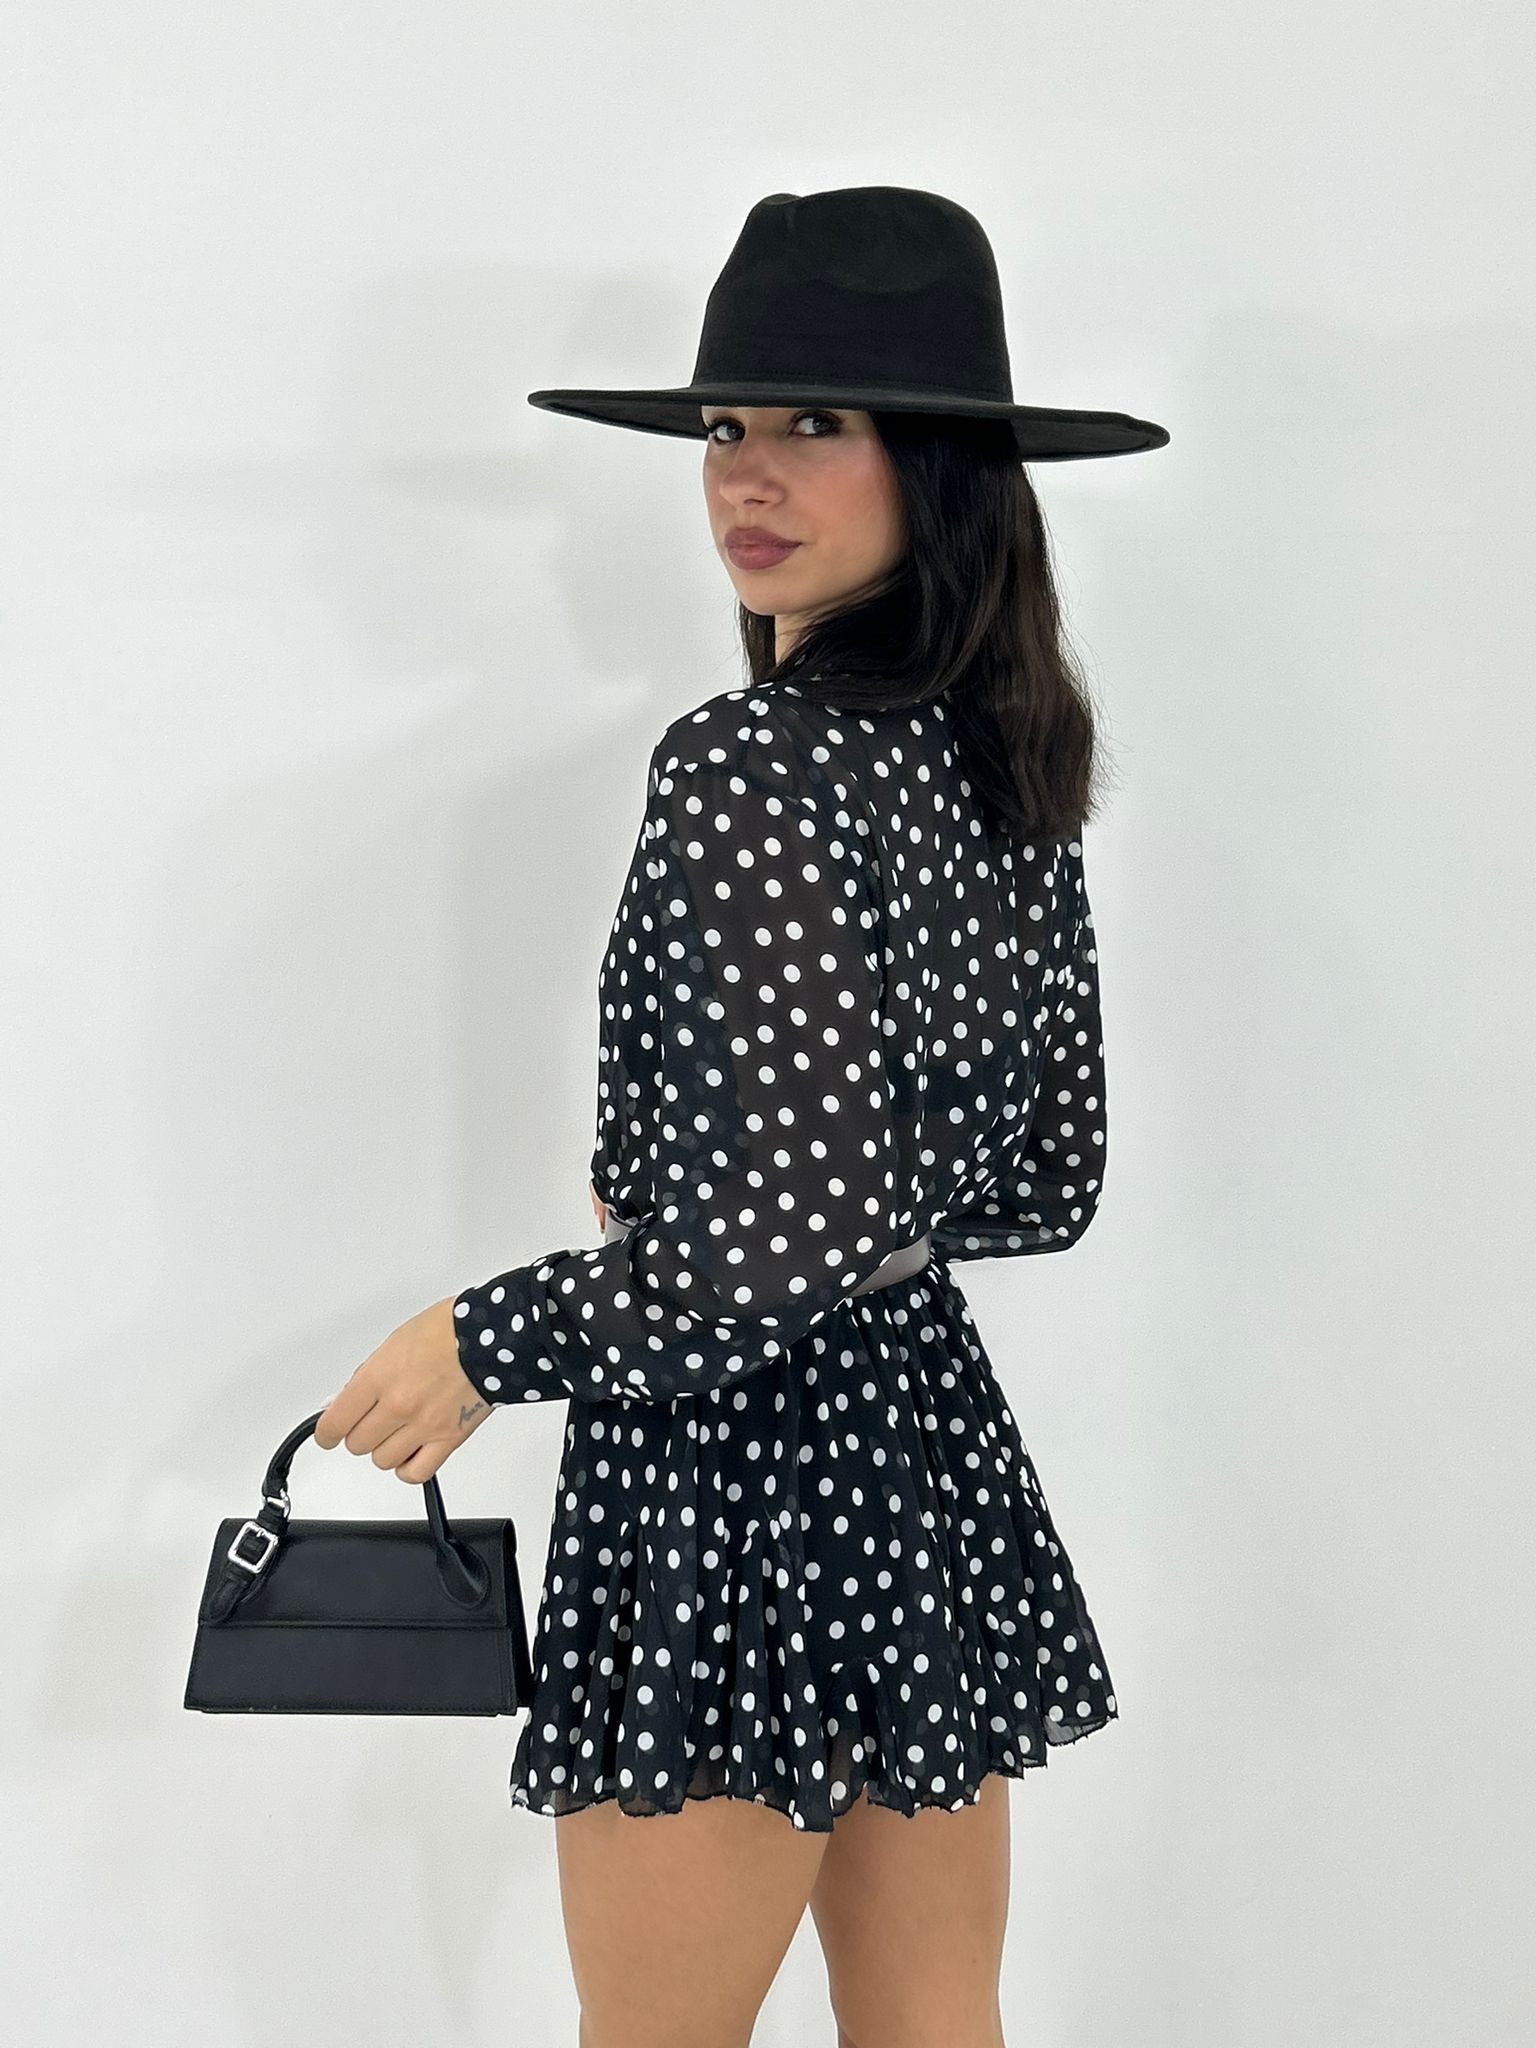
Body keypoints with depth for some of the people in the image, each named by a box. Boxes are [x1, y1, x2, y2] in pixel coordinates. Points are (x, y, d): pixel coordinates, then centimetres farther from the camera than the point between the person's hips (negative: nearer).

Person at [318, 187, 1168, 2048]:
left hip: (743, 1486, -8)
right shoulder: (1012, 767, 6)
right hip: (941, 1452, 9)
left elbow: (801, 1233, -25)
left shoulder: (749, 767, -20)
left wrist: (485, 1346, -12)